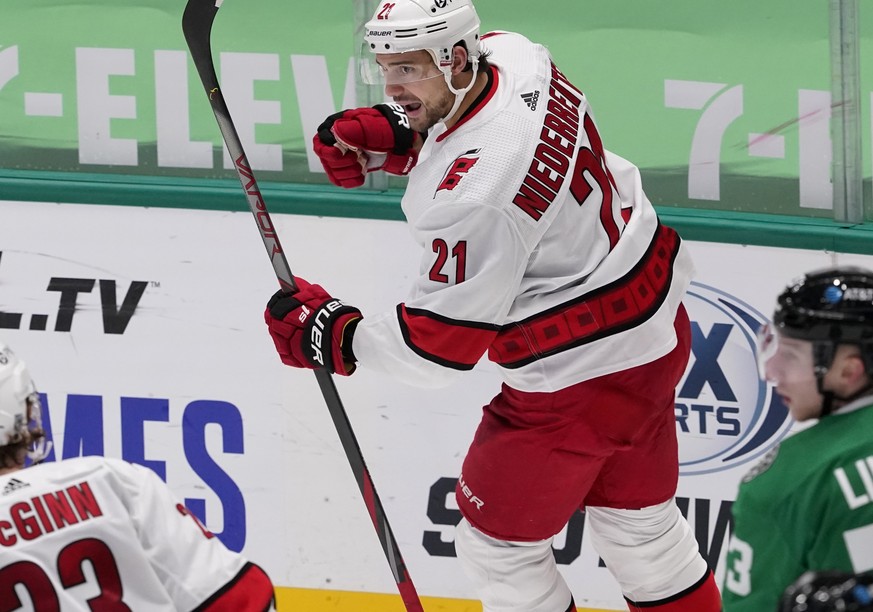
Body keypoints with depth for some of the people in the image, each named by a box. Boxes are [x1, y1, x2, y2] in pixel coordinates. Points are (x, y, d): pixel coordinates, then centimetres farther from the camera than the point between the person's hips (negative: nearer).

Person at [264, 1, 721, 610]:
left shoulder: (473, 199, -33)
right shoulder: (511, 54, -8)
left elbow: (438, 348, -23)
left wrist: (331, 333, -11)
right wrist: (386, 134, -1)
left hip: (582, 376, -9)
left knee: (500, 542, 9)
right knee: (635, 515, 27)